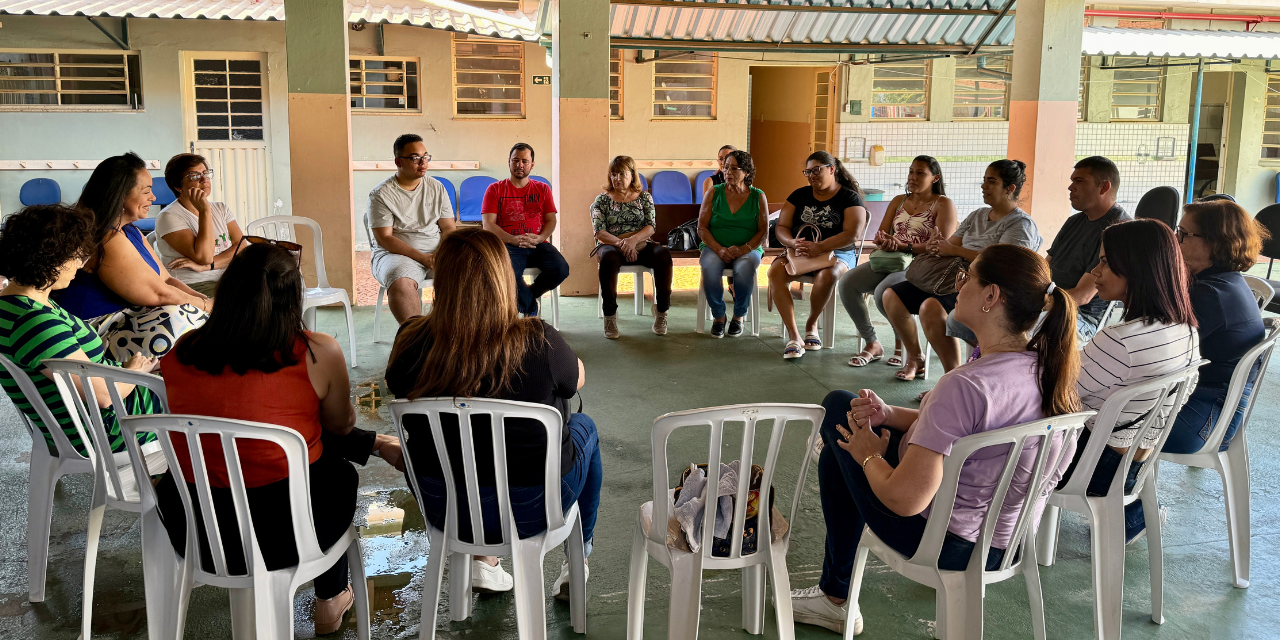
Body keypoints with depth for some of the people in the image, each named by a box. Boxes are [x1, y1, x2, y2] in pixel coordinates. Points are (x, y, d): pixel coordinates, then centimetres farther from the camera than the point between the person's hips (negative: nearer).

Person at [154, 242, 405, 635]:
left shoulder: (179, 354, -2)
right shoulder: (318, 353, -13)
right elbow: (341, 425, 4)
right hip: (282, 535, -3)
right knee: (341, 473, 31)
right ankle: (330, 603, 44)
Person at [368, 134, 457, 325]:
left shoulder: (437, 188, 13)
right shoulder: (381, 194, -2)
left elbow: (448, 228, 11)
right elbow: (384, 239, -9)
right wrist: (423, 258, -19)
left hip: (437, 253, 4)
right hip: (395, 253, -4)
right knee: (401, 284, -37)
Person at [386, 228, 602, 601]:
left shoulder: (412, 343, -18)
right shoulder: (537, 342, -26)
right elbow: (577, 380, -5)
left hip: (442, 510, 3)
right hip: (531, 511, -3)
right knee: (583, 427, 28)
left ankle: (482, 560, 35)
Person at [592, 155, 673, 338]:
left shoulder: (644, 197, 14)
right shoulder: (602, 200, 9)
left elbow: (651, 226, 1)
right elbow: (599, 232, -2)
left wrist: (633, 239, -20)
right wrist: (620, 243, -21)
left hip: (640, 246, 2)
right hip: (610, 246, -2)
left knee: (663, 254, -31)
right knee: (609, 257, -39)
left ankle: (661, 311, -20)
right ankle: (609, 315, -31)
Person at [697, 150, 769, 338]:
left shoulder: (758, 197, 6)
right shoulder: (713, 193, 7)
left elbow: (763, 231, 0)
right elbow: (702, 227, 2)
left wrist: (743, 249, -17)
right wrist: (719, 249, -15)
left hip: (748, 250, -1)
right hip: (715, 248, 1)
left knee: (744, 269, -36)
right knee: (709, 268, -34)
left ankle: (739, 316, -12)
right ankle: (718, 316, -13)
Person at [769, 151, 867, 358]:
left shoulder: (850, 197, 0)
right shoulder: (799, 195, 13)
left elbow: (852, 234, -12)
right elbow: (781, 227, 8)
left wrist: (820, 247, -26)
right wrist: (794, 244, -16)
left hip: (838, 252, -3)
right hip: (799, 252, 3)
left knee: (828, 274, -39)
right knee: (775, 271, -29)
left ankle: (812, 324, -10)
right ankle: (793, 336, -32)